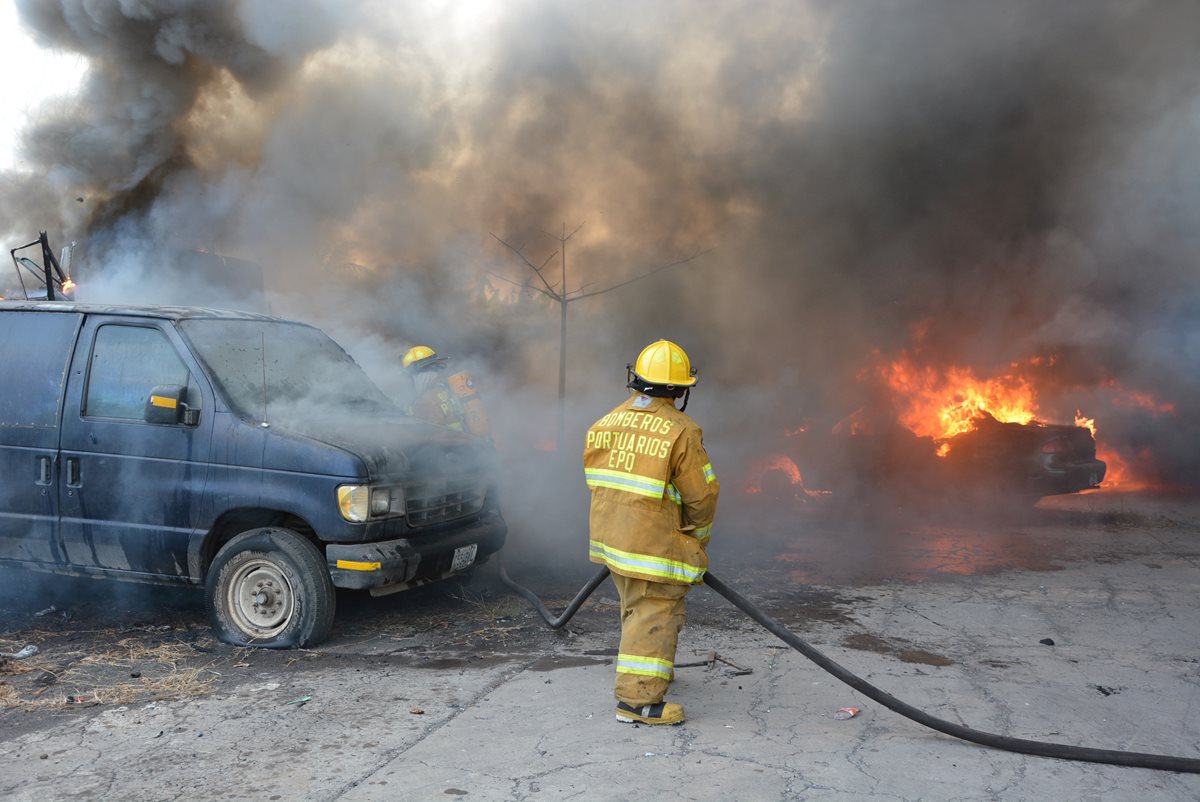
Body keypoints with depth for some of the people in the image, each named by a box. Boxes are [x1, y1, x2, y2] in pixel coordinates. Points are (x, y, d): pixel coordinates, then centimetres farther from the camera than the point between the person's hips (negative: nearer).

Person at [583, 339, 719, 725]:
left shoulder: (604, 425, 6)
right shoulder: (680, 431, -15)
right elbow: (701, 494, -11)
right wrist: (697, 539, 5)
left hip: (609, 535, 8)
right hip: (653, 544, -8)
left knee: (635, 606, 23)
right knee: (654, 616, -1)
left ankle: (652, 671, 41)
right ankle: (639, 698, 0)